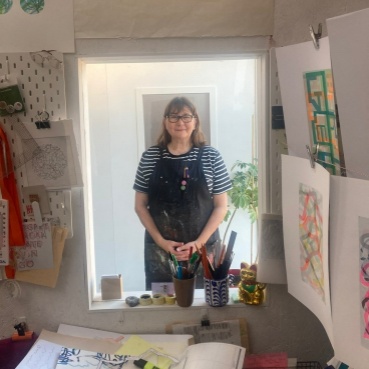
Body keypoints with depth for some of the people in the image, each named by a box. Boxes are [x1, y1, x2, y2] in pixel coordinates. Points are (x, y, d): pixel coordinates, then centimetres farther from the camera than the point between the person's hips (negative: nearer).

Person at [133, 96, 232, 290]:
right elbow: (140, 206, 4)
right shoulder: (150, 157, 1)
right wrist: (161, 241, -7)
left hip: (203, 249, 0)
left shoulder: (211, 156, -2)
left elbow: (221, 206, -1)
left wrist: (199, 242, -10)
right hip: (159, 250, 1)